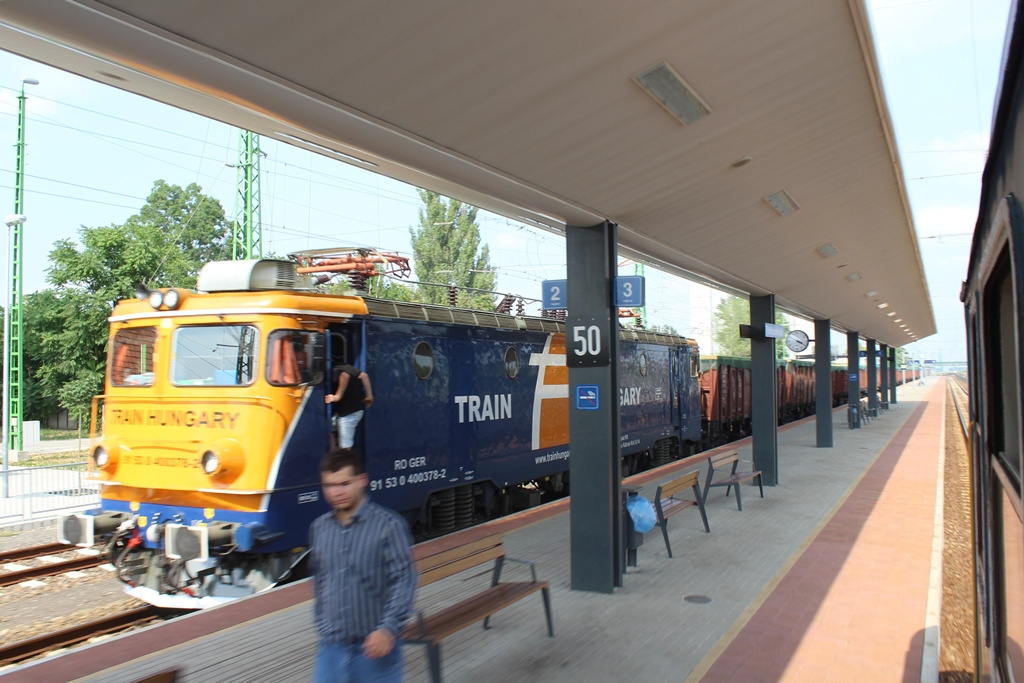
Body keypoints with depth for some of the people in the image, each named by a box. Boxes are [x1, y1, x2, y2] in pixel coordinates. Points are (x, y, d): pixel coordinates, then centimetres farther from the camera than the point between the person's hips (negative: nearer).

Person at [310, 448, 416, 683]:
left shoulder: (388, 525, -11)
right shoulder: (319, 527, 4)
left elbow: (403, 579, -12)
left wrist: (388, 629, -20)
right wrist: (322, 623, 16)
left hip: (375, 644, -4)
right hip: (331, 646, 4)